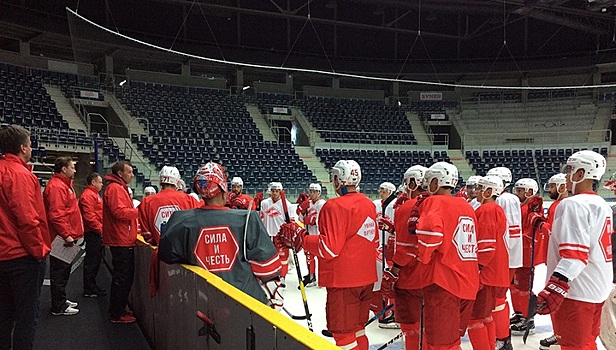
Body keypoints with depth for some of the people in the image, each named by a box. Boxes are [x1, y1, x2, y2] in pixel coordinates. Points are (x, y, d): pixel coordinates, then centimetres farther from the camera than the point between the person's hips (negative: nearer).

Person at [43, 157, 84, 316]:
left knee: (64, 270, 18)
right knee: (60, 272, -2)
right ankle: (59, 307, 7)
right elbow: (56, 215, -25)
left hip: (67, 237, 11)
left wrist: (72, 233, 22)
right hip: (61, 239, -11)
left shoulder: (64, 185, 18)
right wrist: (66, 235, -25)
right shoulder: (56, 186, -17)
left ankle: (61, 300, 30)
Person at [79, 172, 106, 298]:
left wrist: (101, 228, 18)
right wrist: (100, 229, -18)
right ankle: (89, 290, 3)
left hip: (97, 233, 11)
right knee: (91, 261, -4)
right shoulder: (88, 195, -15)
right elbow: (89, 216, -23)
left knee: (96, 260, 16)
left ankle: (92, 286, 25)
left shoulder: (94, 194, 20)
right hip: (92, 233, -11)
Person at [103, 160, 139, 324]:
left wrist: (136, 212, 11)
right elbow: (119, 212, -24)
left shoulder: (119, 188, 20)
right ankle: (117, 314, 5)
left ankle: (119, 309, 28)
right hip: (121, 241, -11)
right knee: (122, 278, -4)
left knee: (124, 277, 17)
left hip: (123, 241, 11)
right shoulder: (114, 188, -14)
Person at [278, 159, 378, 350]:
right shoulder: (369, 204, 8)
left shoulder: (336, 206, -17)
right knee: (358, 330, 20)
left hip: (343, 279, -8)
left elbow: (329, 248, -22)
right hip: (366, 277, 8)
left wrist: (299, 237, -16)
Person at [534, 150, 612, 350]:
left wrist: (554, 289, -33)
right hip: (598, 289, 9)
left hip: (576, 291, -9)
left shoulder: (573, 204, -17)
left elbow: (574, 255, -27)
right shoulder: (602, 205, 12)